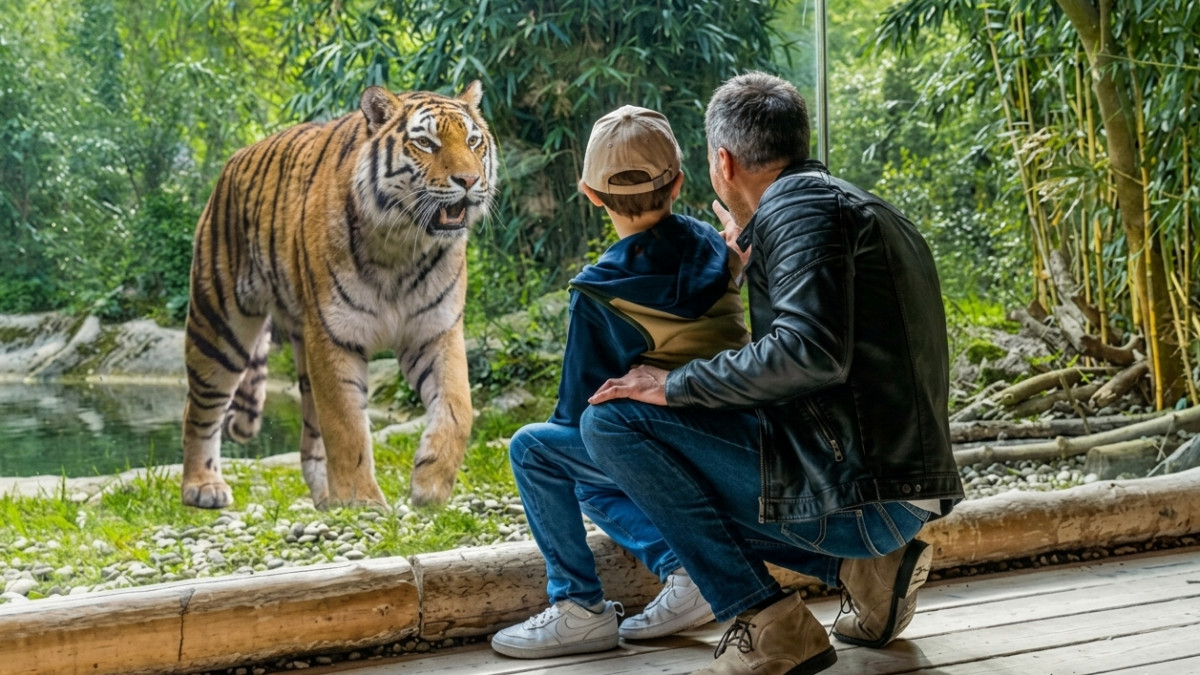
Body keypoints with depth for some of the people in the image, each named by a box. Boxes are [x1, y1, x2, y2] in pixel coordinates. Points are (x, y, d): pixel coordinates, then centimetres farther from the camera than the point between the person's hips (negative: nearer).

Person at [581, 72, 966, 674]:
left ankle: (768, 624, -10)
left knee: (612, 421, -10)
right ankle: (868, 564, 11)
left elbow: (810, 352, -25)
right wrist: (753, 258, 33)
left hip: (854, 485, -10)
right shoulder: (857, 204, 20)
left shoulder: (800, 203, -10)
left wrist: (676, 386, -14)